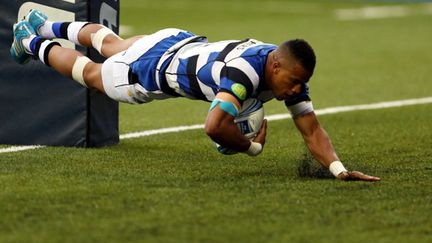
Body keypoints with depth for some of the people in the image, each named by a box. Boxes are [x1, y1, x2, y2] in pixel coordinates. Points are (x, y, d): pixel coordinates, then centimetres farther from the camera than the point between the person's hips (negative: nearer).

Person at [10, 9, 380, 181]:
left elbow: (311, 129, -23)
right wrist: (253, 147, -36)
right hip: (154, 65, -7)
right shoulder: (246, 68, -47)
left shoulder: (290, 73, -23)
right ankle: (33, 43, 49)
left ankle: (48, 26, 59)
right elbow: (215, 127, -54)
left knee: (110, 45, 33)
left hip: (184, 45, 7)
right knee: (92, 73, 23)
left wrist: (337, 167, -39)